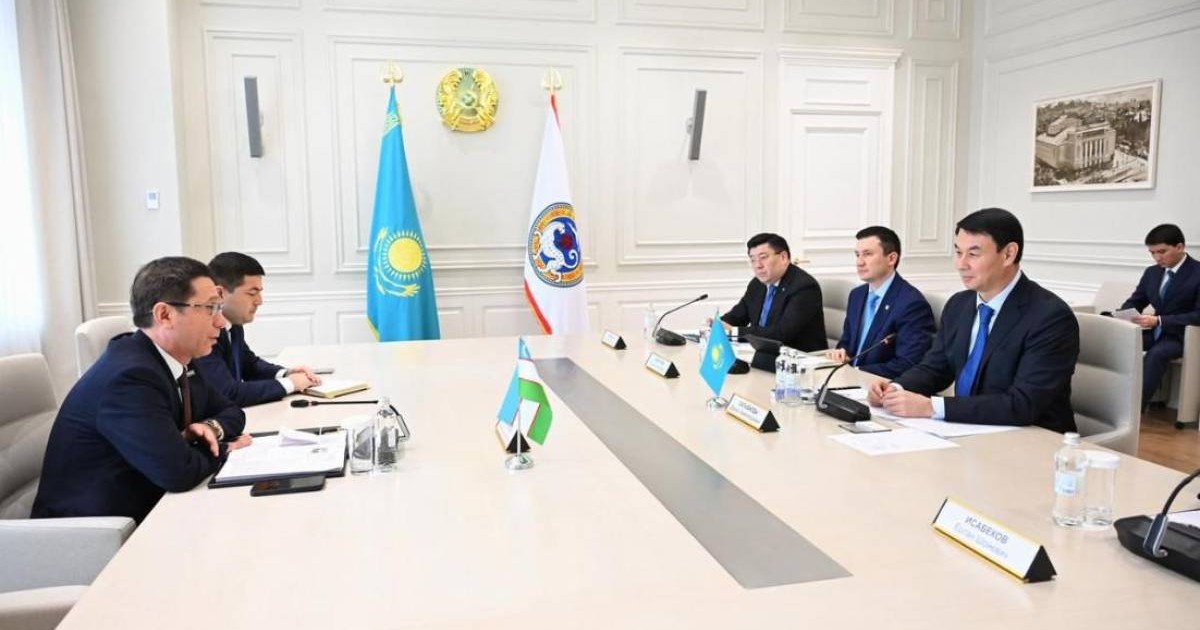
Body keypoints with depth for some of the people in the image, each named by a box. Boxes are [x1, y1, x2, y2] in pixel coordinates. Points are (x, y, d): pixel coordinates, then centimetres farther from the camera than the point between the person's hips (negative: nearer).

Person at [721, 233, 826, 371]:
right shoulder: (757, 284, 7)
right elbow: (736, 316, 18)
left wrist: (735, 331, -25)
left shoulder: (804, 287, -16)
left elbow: (782, 333, -25)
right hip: (765, 357, 7)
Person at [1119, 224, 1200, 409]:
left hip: (1182, 336, -6)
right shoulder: (1151, 272, 9)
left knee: (1156, 354, -36)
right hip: (1155, 331, 6)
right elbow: (1134, 302, 15)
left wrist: (1159, 321, -28)